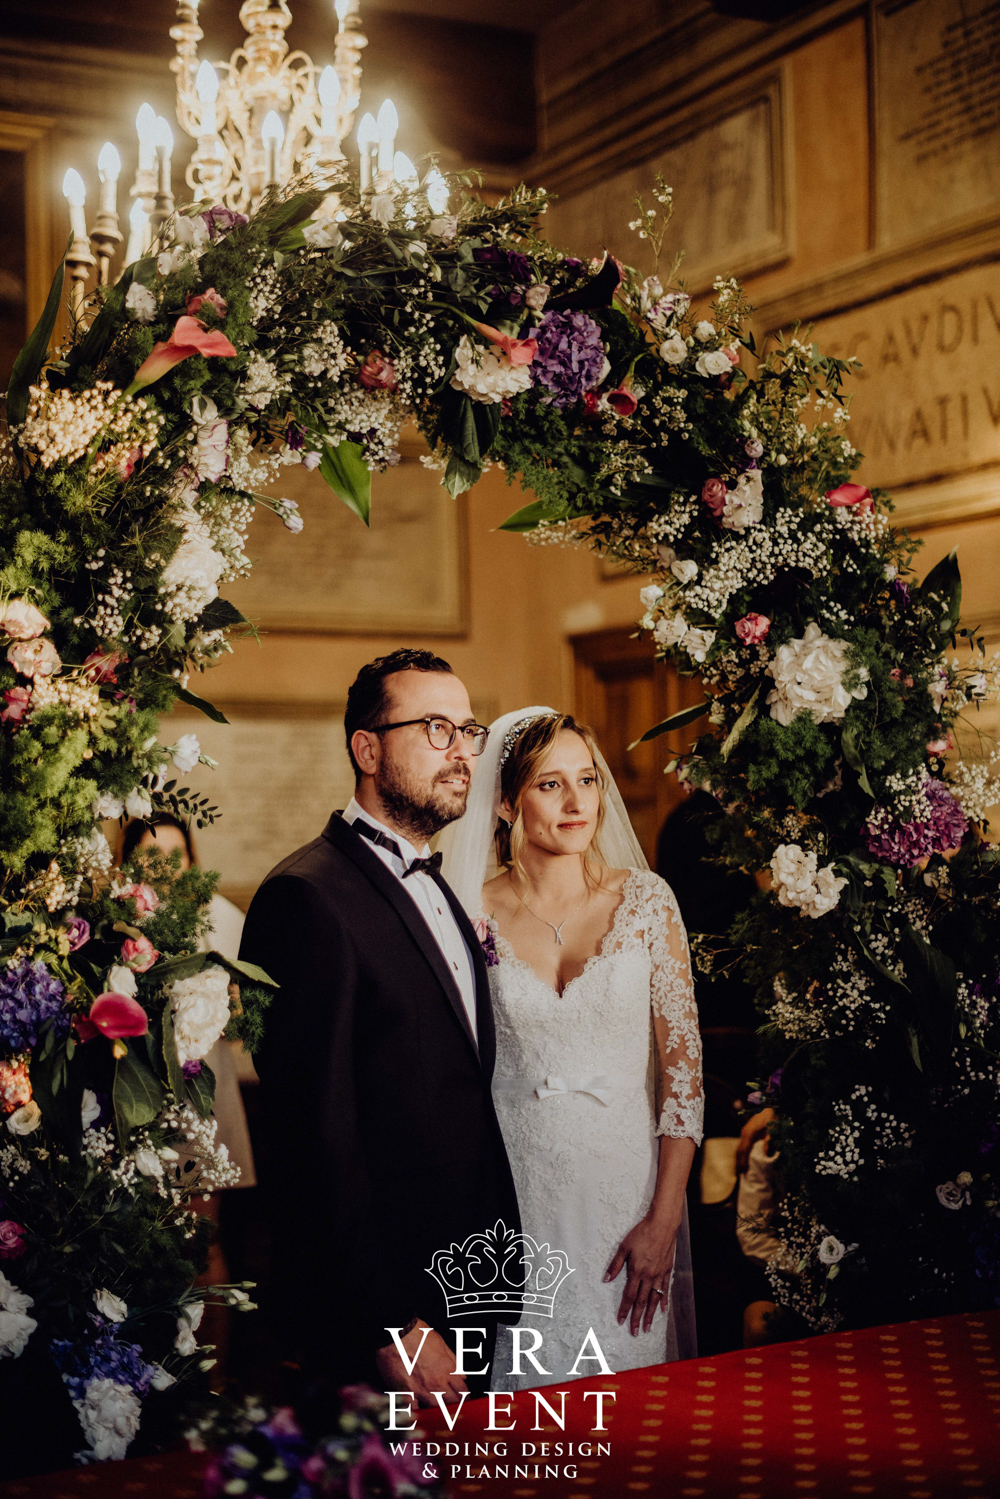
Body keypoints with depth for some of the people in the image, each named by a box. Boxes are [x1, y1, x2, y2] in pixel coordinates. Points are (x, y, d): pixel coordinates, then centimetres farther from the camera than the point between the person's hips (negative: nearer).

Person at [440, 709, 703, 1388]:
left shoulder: (646, 900, -2)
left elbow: (683, 1060, -2)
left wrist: (664, 1219, -6)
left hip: (629, 1183, 1)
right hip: (515, 1197, 0)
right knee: (525, 1386, 8)